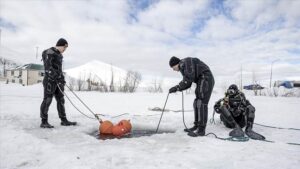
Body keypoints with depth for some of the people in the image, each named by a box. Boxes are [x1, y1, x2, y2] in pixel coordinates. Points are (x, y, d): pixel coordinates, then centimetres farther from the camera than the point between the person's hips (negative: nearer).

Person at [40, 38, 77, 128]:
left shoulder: (59, 55, 18)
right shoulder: (49, 53, -10)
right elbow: (48, 67, -20)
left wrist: (62, 78, 20)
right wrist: (57, 77, -26)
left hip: (58, 81, 9)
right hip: (50, 80, -9)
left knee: (61, 100, 9)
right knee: (47, 100, -4)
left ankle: (64, 120, 14)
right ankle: (44, 122, 4)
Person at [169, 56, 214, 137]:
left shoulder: (185, 62, -11)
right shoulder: (183, 68, 19)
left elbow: (189, 79, -22)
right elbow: (188, 84, 16)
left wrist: (177, 87, -17)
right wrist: (177, 88, 4)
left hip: (205, 79, -10)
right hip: (202, 81, 10)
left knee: (201, 104, -12)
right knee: (197, 104, 9)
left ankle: (201, 130, -10)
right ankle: (196, 126, 14)